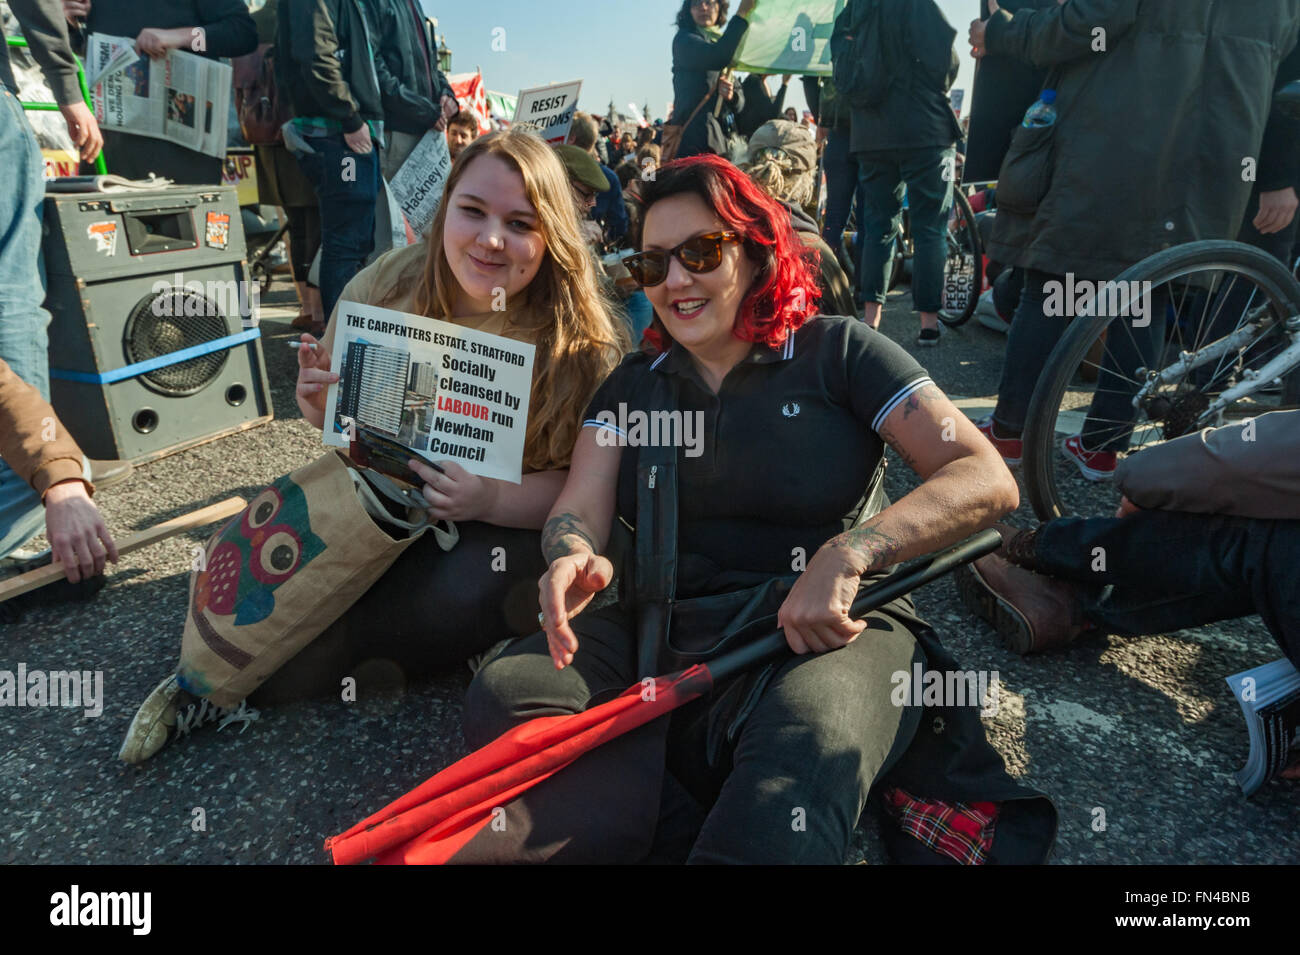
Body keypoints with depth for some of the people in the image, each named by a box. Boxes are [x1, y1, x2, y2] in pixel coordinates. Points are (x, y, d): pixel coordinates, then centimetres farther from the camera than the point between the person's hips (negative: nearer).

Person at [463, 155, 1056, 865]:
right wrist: (575, 556, -20)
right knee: (504, 695, -24)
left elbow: (987, 481, -5)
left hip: (822, 632, -4)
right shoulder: (632, 385, 17)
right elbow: (577, 511, 6)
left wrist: (850, 553, -22)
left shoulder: (836, 351, 4)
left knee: (808, 741, -40)